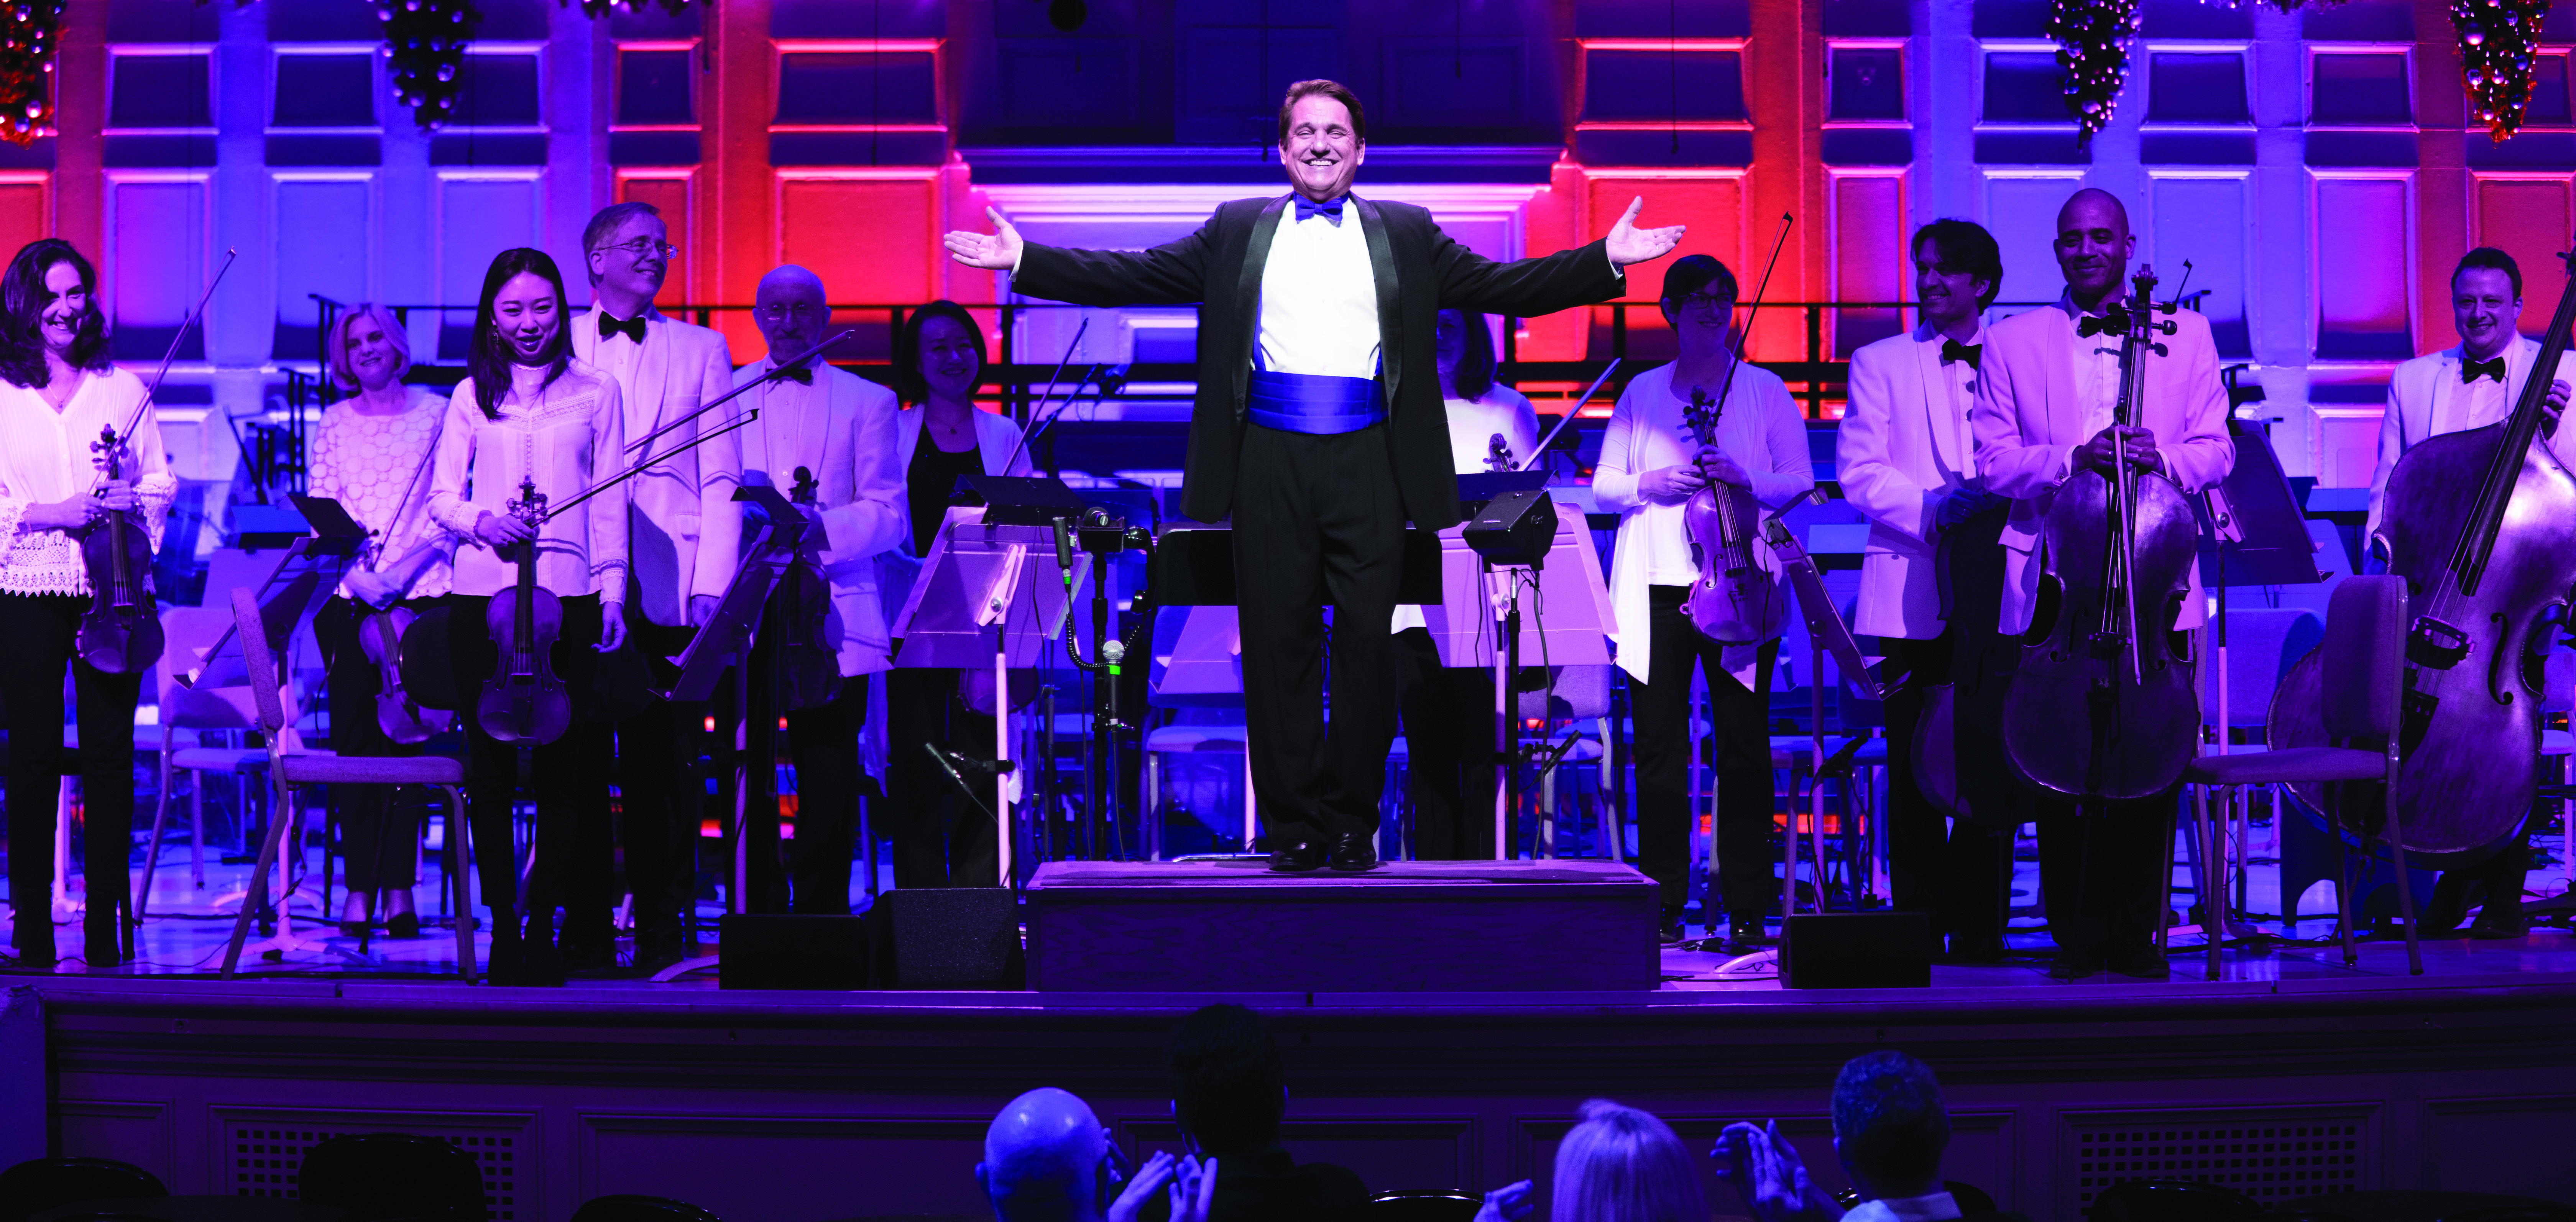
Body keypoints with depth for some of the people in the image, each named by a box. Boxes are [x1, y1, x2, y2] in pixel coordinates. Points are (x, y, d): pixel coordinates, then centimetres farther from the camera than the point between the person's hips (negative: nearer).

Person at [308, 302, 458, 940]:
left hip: (420, 597, -2)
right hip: (346, 599, 2)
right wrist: (354, 572, -8)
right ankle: (359, 886, -1)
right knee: (354, 737, -3)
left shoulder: (436, 413, 7)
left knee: (404, 736, -7)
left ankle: (399, 888, -5)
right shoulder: (335, 424, 13)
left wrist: (408, 566, -10)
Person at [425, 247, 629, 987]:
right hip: (482, 594, 1)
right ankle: (503, 922, 8)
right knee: (489, 760, -1)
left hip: (568, 597, -1)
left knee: (560, 760, -3)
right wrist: (479, 520, -10)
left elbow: (609, 503, 7)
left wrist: (612, 592, 1)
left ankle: (543, 922, 6)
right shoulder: (472, 396, 10)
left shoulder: (594, 394, 9)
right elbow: (441, 496, 10)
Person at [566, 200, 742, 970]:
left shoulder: (701, 351, 14)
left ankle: (661, 936, 2)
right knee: (580, 766, -1)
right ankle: (586, 939, 4)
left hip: (668, 594, 0)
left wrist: (711, 587, -3)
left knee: (664, 771, -3)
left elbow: (722, 480, 8)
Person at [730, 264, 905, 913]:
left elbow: (889, 514, 3)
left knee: (828, 781, -3)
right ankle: (758, 916, 1)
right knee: (747, 776, -3)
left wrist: (821, 525, -15)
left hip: (832, 619, -1)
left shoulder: (868, 403, 11)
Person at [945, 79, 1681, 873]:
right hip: (1272, 461, 0)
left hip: (1369, 463, 0)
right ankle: (1293, 827, 6)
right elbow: (1135, 277, 11)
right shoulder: (1237, 233, 14)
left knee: (1367, 644, -1)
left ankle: (1354, 823, 8)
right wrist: (1022, 262, 4)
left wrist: (1609, 261, -1)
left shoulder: (1406, 235, 14)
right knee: (1279, 644, 0)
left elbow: (1502, 288, 9)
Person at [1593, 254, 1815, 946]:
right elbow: (1603, 487, 13)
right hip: (1656, 585, 1)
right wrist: (1648, 484, -8)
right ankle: (1662, 907, 4)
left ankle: (1747, 910, -1)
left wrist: (1744, 480, -13)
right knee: (1658, 747, -1)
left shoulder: (1765, 391, 10)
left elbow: (1800, 483, 5)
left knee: (1743, 746, -4)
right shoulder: (1641, 393, 15)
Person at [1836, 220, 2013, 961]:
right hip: (1911, 595, -1)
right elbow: (1859, 475, 1)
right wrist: (1933, 509, -14)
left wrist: (2001, 505, -12)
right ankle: (1917, 922, 4)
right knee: (1914, 766, -2)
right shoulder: (1880, 364, 12)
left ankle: (1979, 926, 4)